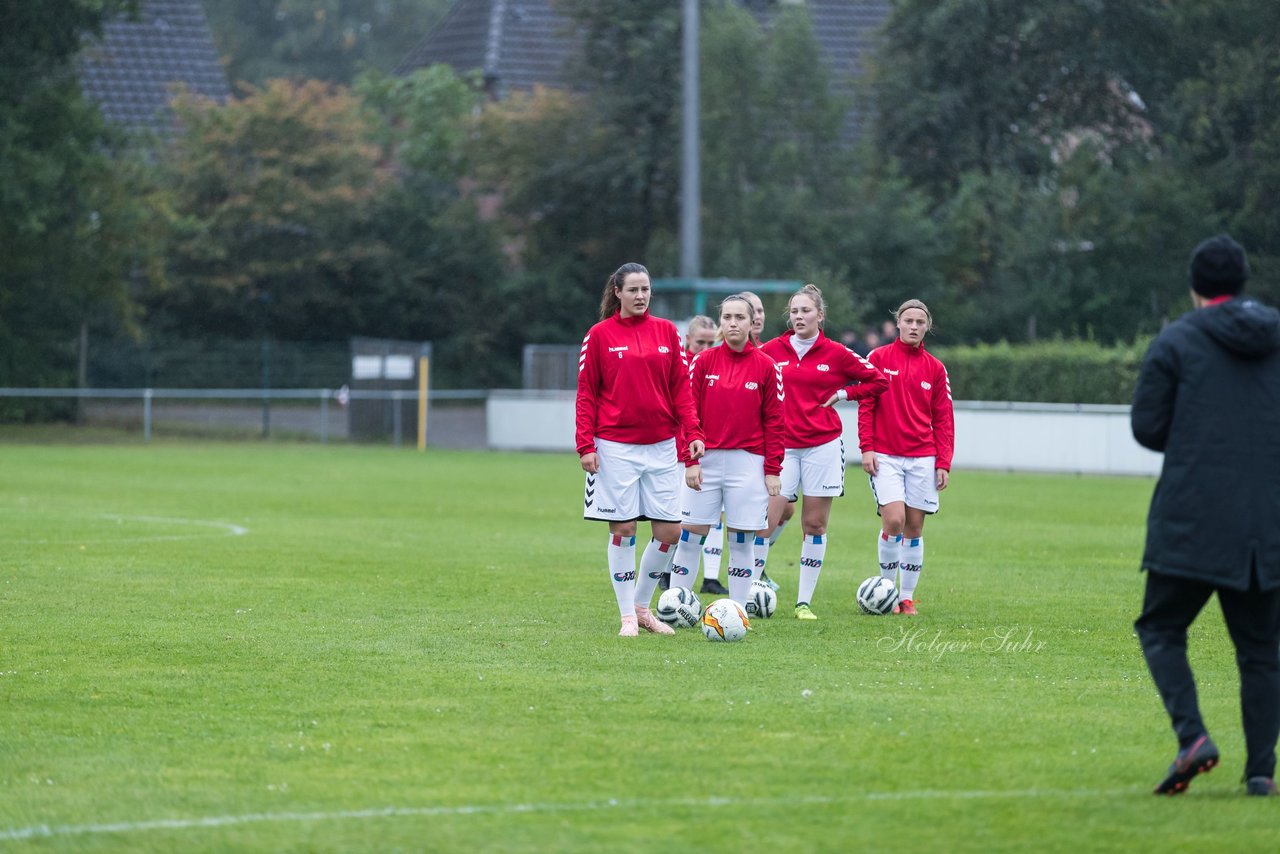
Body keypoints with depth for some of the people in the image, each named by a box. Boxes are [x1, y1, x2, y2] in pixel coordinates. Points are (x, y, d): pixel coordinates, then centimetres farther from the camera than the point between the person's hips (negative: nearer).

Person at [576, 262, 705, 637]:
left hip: (661, 446, 3)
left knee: (669, 531, 1)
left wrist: (693, 433, -1)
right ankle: (628, 616, 8)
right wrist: (585, 445, -8)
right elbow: (586, 394, 0)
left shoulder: (666, 331, 8)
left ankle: (642, 605, 18)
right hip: (616, 447, -3)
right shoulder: (600, 335, 0)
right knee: (623, 529, -1)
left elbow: (681, 387, 9)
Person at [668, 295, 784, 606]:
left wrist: (773, 470, -2)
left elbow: (774, 421, 3)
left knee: (742, 540, 1)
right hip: (705, 460, 1)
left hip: (748, 462, -1)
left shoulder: (766, 367, 2)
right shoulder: (703, 362, 4)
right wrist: (690, 460, -6)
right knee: (690, 534, -1)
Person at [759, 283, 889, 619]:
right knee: (766, 522, -11)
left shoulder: (836, 354, 1)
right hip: (782, 446, 0)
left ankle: (804, 601, 10)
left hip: (823, 445, 0)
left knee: (815, 525, 4)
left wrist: (843, 393, 0)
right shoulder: (771, 351, 2)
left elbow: (878, 381, 10)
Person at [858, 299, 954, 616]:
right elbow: (866, 405, 2)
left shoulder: (935, 368, 9)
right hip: (885, 456, -3)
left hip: (922, 458, 3)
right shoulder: (879, 358, 3)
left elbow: (943, 419, 9)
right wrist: (866, 447, -7)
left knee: (914, 527, 3)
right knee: (893, 520, -16)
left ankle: (907, 597, 11)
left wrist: (943, 463, 3)